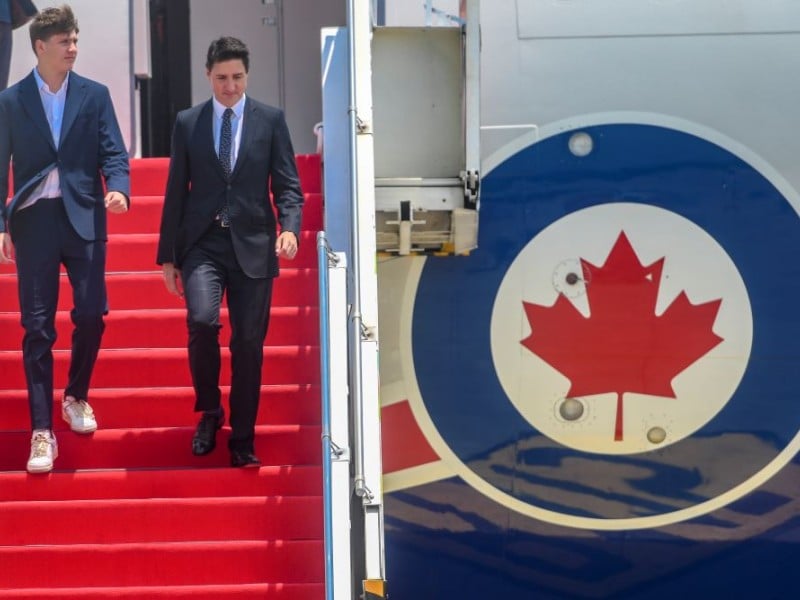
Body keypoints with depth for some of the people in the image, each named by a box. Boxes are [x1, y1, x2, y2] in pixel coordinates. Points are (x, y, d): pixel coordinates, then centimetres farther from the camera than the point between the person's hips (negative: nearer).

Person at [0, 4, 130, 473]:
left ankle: (77, 397, 27)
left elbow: (113, 153, 1)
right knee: (38, 327, 0)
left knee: (91, 314, -1)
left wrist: (119, 189, -20)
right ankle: (42, 430, 5)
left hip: (84, 218, 1)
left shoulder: (95, 95, 5)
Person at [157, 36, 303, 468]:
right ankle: (209, 411, 2)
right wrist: (167, 256, 6)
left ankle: (242, 440, 15)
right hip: (202, 243, 0)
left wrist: (289, 227, -17)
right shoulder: (187, 122, 7)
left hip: (252, 244, 0)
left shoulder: (271, 120, 5)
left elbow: (287, 184, 3)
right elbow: (176, 192, 8)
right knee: (202, 320, -22)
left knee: (249, 343, 2)